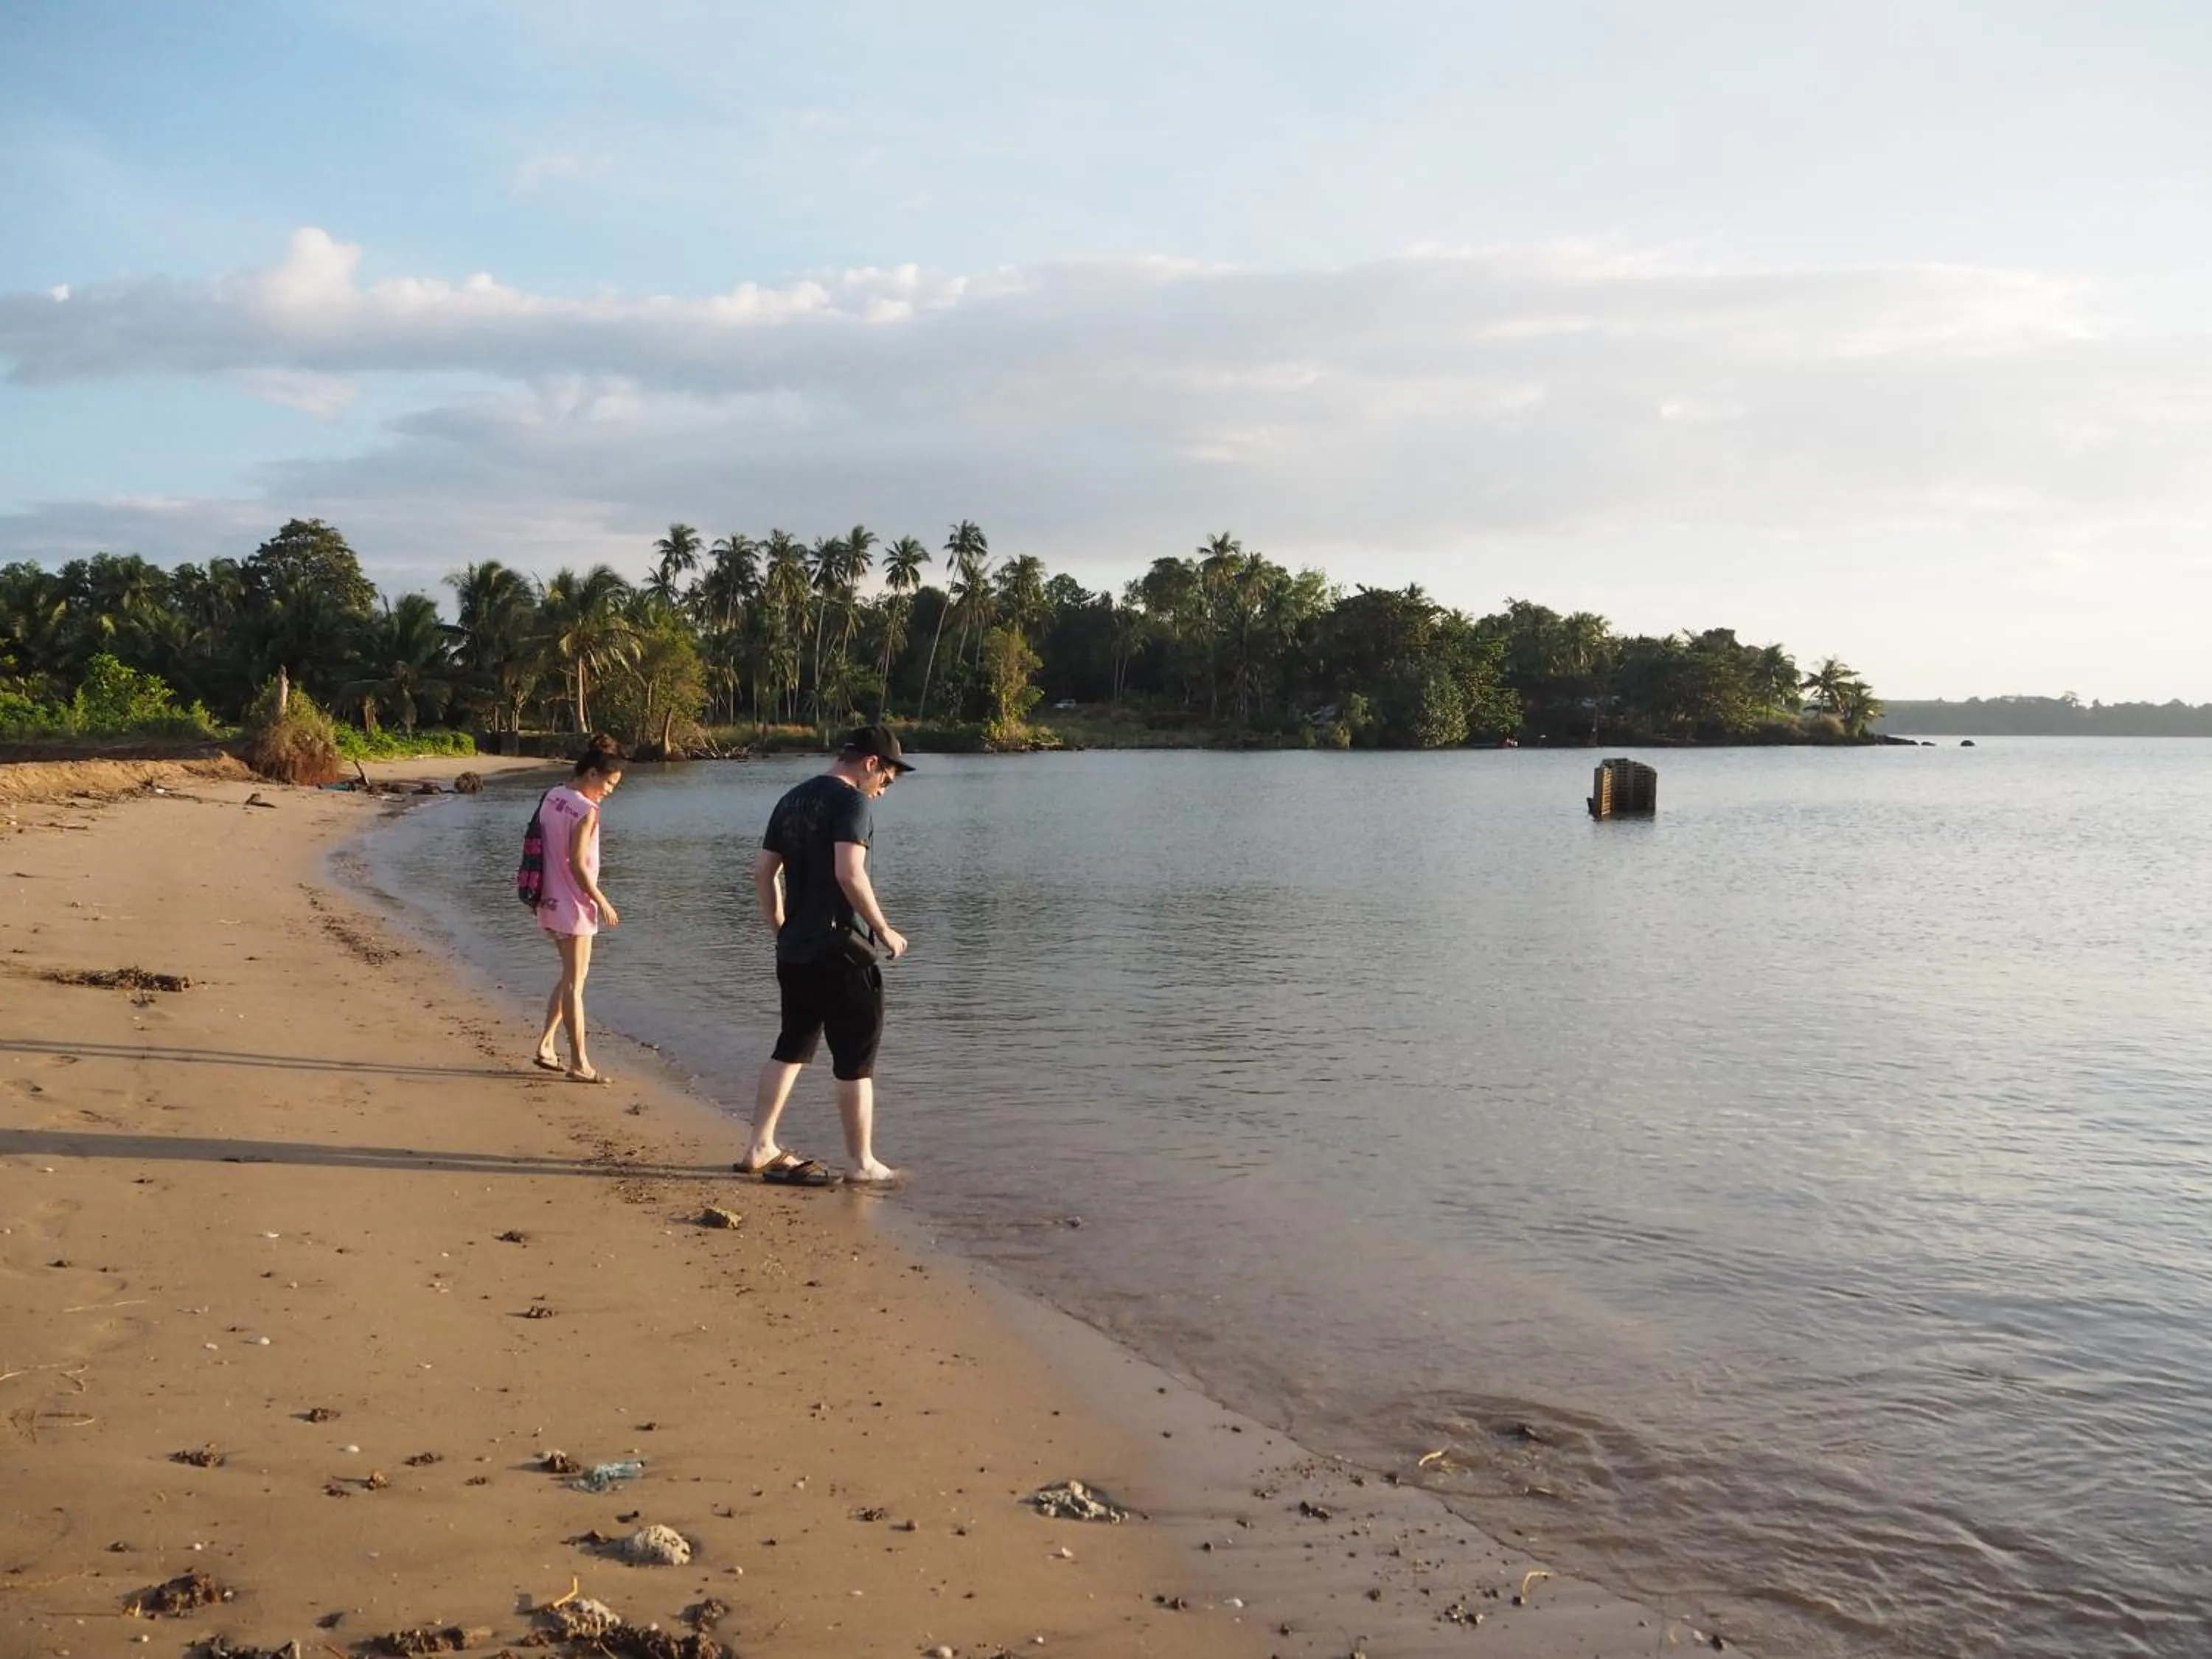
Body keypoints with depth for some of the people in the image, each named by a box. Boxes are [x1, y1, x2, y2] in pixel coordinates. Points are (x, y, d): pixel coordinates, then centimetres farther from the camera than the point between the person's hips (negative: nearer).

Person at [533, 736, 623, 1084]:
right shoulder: (586, 811, -18)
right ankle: (579, 1063, 6)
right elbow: (577, 864, -20)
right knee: (574, 984, -1)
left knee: (571, 976, 21)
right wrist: (602, 902, -12)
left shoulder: (551, 796, 7)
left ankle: (546, 1045, 21)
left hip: (551, 902, 8)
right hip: (574, 907, -8)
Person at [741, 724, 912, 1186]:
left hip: (793, 951, 8)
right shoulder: (852, 800, -11)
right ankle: (862, 1162, 8)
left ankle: (760, 1148, 20)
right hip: (837, 952, -8)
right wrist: (883, 929, -13)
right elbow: (849, 873, -22)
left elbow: (762, 871, 15)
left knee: (791, 1047, 18)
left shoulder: (792, 800, 14)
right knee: (856, 1057, 2)